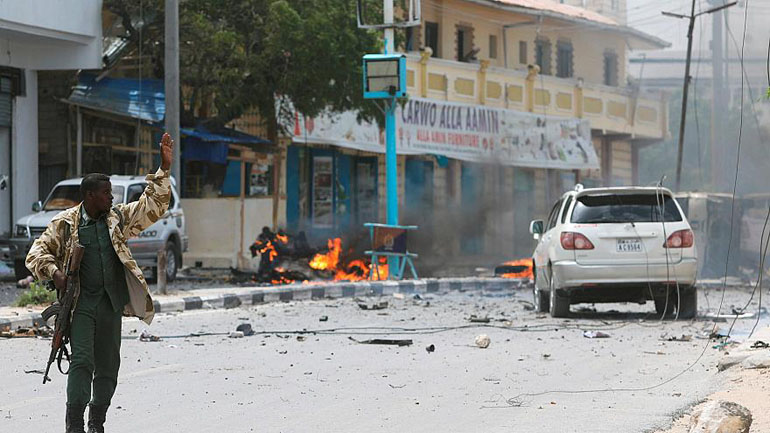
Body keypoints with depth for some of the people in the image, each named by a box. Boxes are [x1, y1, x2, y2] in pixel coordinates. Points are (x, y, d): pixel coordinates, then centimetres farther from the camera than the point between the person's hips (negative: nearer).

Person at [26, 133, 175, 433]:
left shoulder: (119, 218, 9)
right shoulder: (66, 223, 0)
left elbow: (153, 205, 7)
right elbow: (38, 252, 3)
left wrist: (164, 169, -3)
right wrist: (54, 273, -15)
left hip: (111, 304, 4)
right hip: (80, 303, -4)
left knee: (108, 366, 8)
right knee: (82, 361, -15)